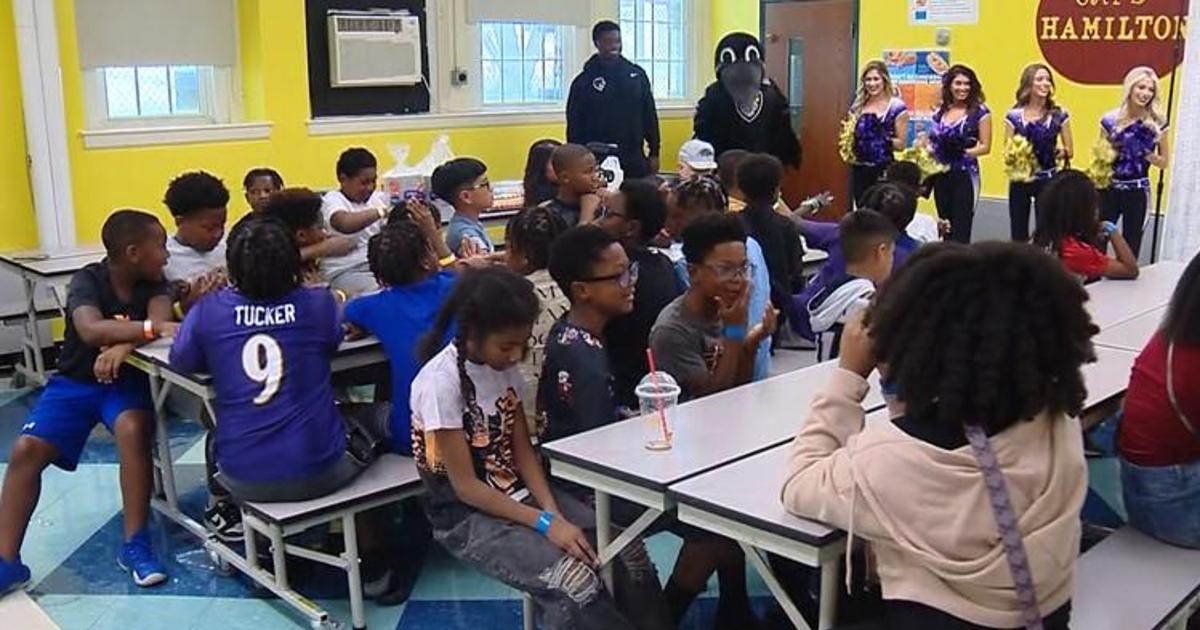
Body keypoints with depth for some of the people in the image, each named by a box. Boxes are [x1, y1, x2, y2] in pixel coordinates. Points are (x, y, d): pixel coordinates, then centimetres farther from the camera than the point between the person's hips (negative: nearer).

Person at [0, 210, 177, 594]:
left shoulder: (153, 282, -4)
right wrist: (151, 328, -47)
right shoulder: (87, 280, -16)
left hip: (126, 379, 1)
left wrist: (123, 345, -40)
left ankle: (134, 544, -22)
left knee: (132, 429, -31)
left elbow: (162, 321, -23)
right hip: (76, 380, -1)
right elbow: (91, 330, -35)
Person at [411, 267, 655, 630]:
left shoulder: (505, 365, 0)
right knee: (574, 585, -27)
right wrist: (545, 522, -22)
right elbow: (466, 486, -18)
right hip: (468, 515, -6)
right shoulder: (440, 382, -21)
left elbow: (523, 451, 3)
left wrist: (555, 514, -13)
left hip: (518, 494, 6)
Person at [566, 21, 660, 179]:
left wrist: (654, 153, 7)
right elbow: (574, 127, 1)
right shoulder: (584, 81, 0)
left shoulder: (636, 74, 8)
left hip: (635, 162, 3)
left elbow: (649, 116, 11)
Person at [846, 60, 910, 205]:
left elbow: (902, 144, -4)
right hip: (859, 170, 5)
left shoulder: (897, 107, -5)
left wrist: (885, 138, -19)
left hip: (884, 171, -5)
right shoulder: (858, 105, 9)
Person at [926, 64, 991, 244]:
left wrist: (966, 152, -19)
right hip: (941, 175, 5)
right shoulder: (940, 111, 11)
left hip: (965, 174, -5)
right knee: (945, 228, 10)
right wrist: (926, 144, -3)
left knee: (961, 231, -9)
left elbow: (985, 147, -4)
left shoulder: (980, 112, -2)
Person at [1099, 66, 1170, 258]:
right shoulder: (1110, 120, -1)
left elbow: (1164, 162, 6)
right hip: (1109, 189, 0)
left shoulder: (1158, 123, -1)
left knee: (1131, 248, 5)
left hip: (1138, 191, 0)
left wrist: (1146, 154, -11)